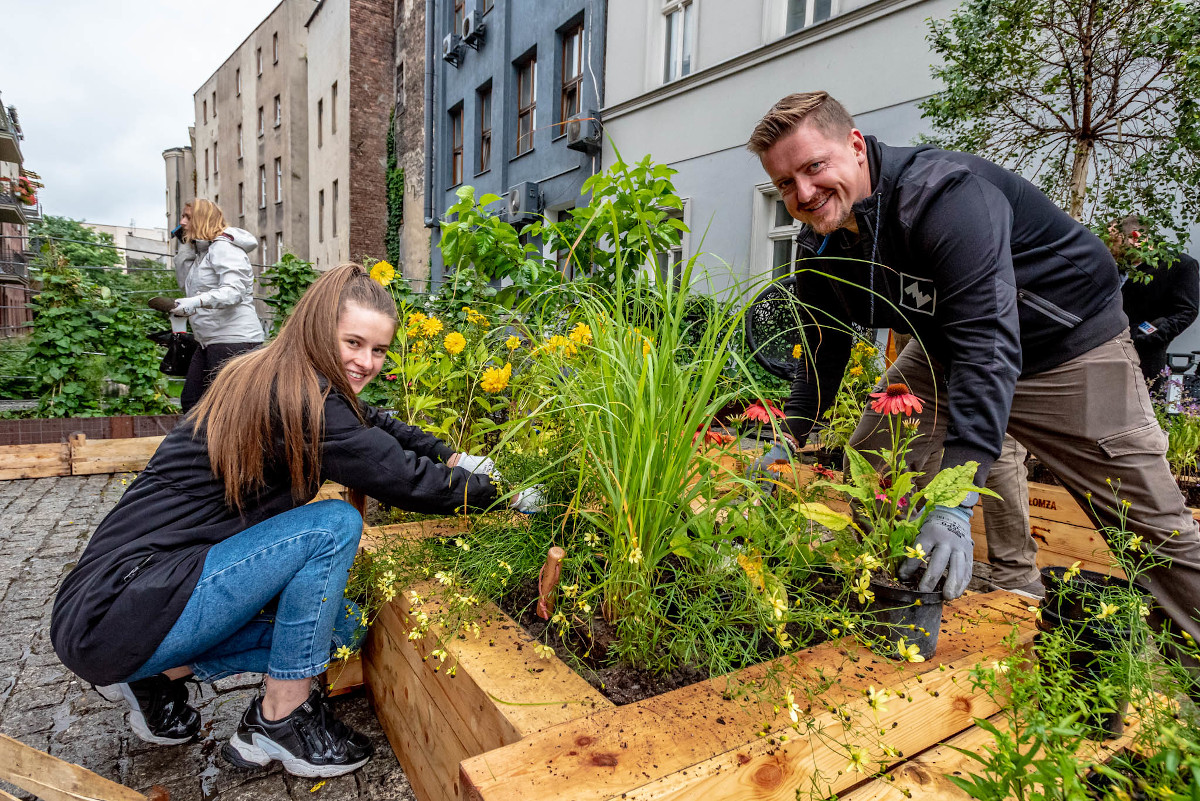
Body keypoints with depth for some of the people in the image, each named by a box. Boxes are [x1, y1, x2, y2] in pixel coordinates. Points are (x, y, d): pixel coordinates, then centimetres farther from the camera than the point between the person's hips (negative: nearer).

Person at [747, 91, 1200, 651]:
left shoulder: (943, 195, -32)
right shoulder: (819, 249, -9)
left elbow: (988, 345, -41)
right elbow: (823, 355, 2)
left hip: (1068, 342, -5)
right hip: (946, 348, 6)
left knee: (1153, 526, -3)